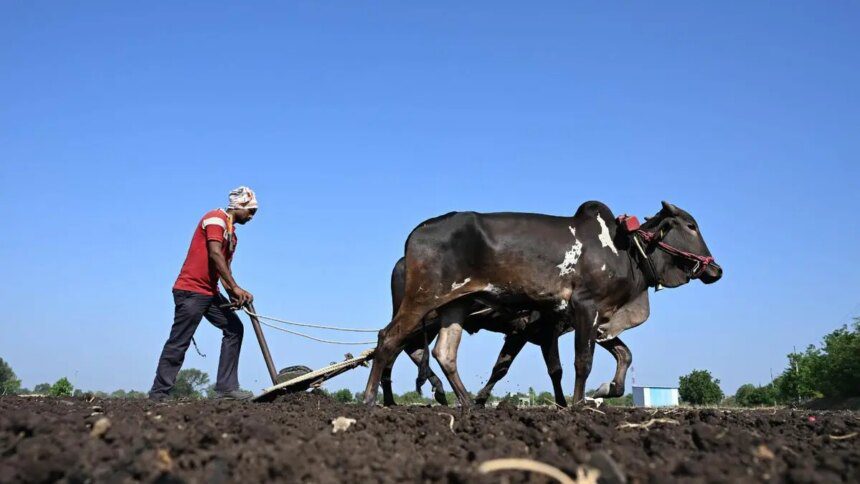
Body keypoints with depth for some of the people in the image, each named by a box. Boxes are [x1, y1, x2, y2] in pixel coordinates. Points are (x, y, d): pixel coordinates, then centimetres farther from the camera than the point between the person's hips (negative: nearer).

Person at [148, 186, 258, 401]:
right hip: (191, 290, -9)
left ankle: (226, 388, 2)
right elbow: (215, 254, -19)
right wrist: (235, 288, -20)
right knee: (178, 343, -6)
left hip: (210, 293, 9)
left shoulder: (232, 233, 20)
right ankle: (158, 394, 1)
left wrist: (233, 295, -1)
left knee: (234, 329, 3)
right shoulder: (216, 218, -8)